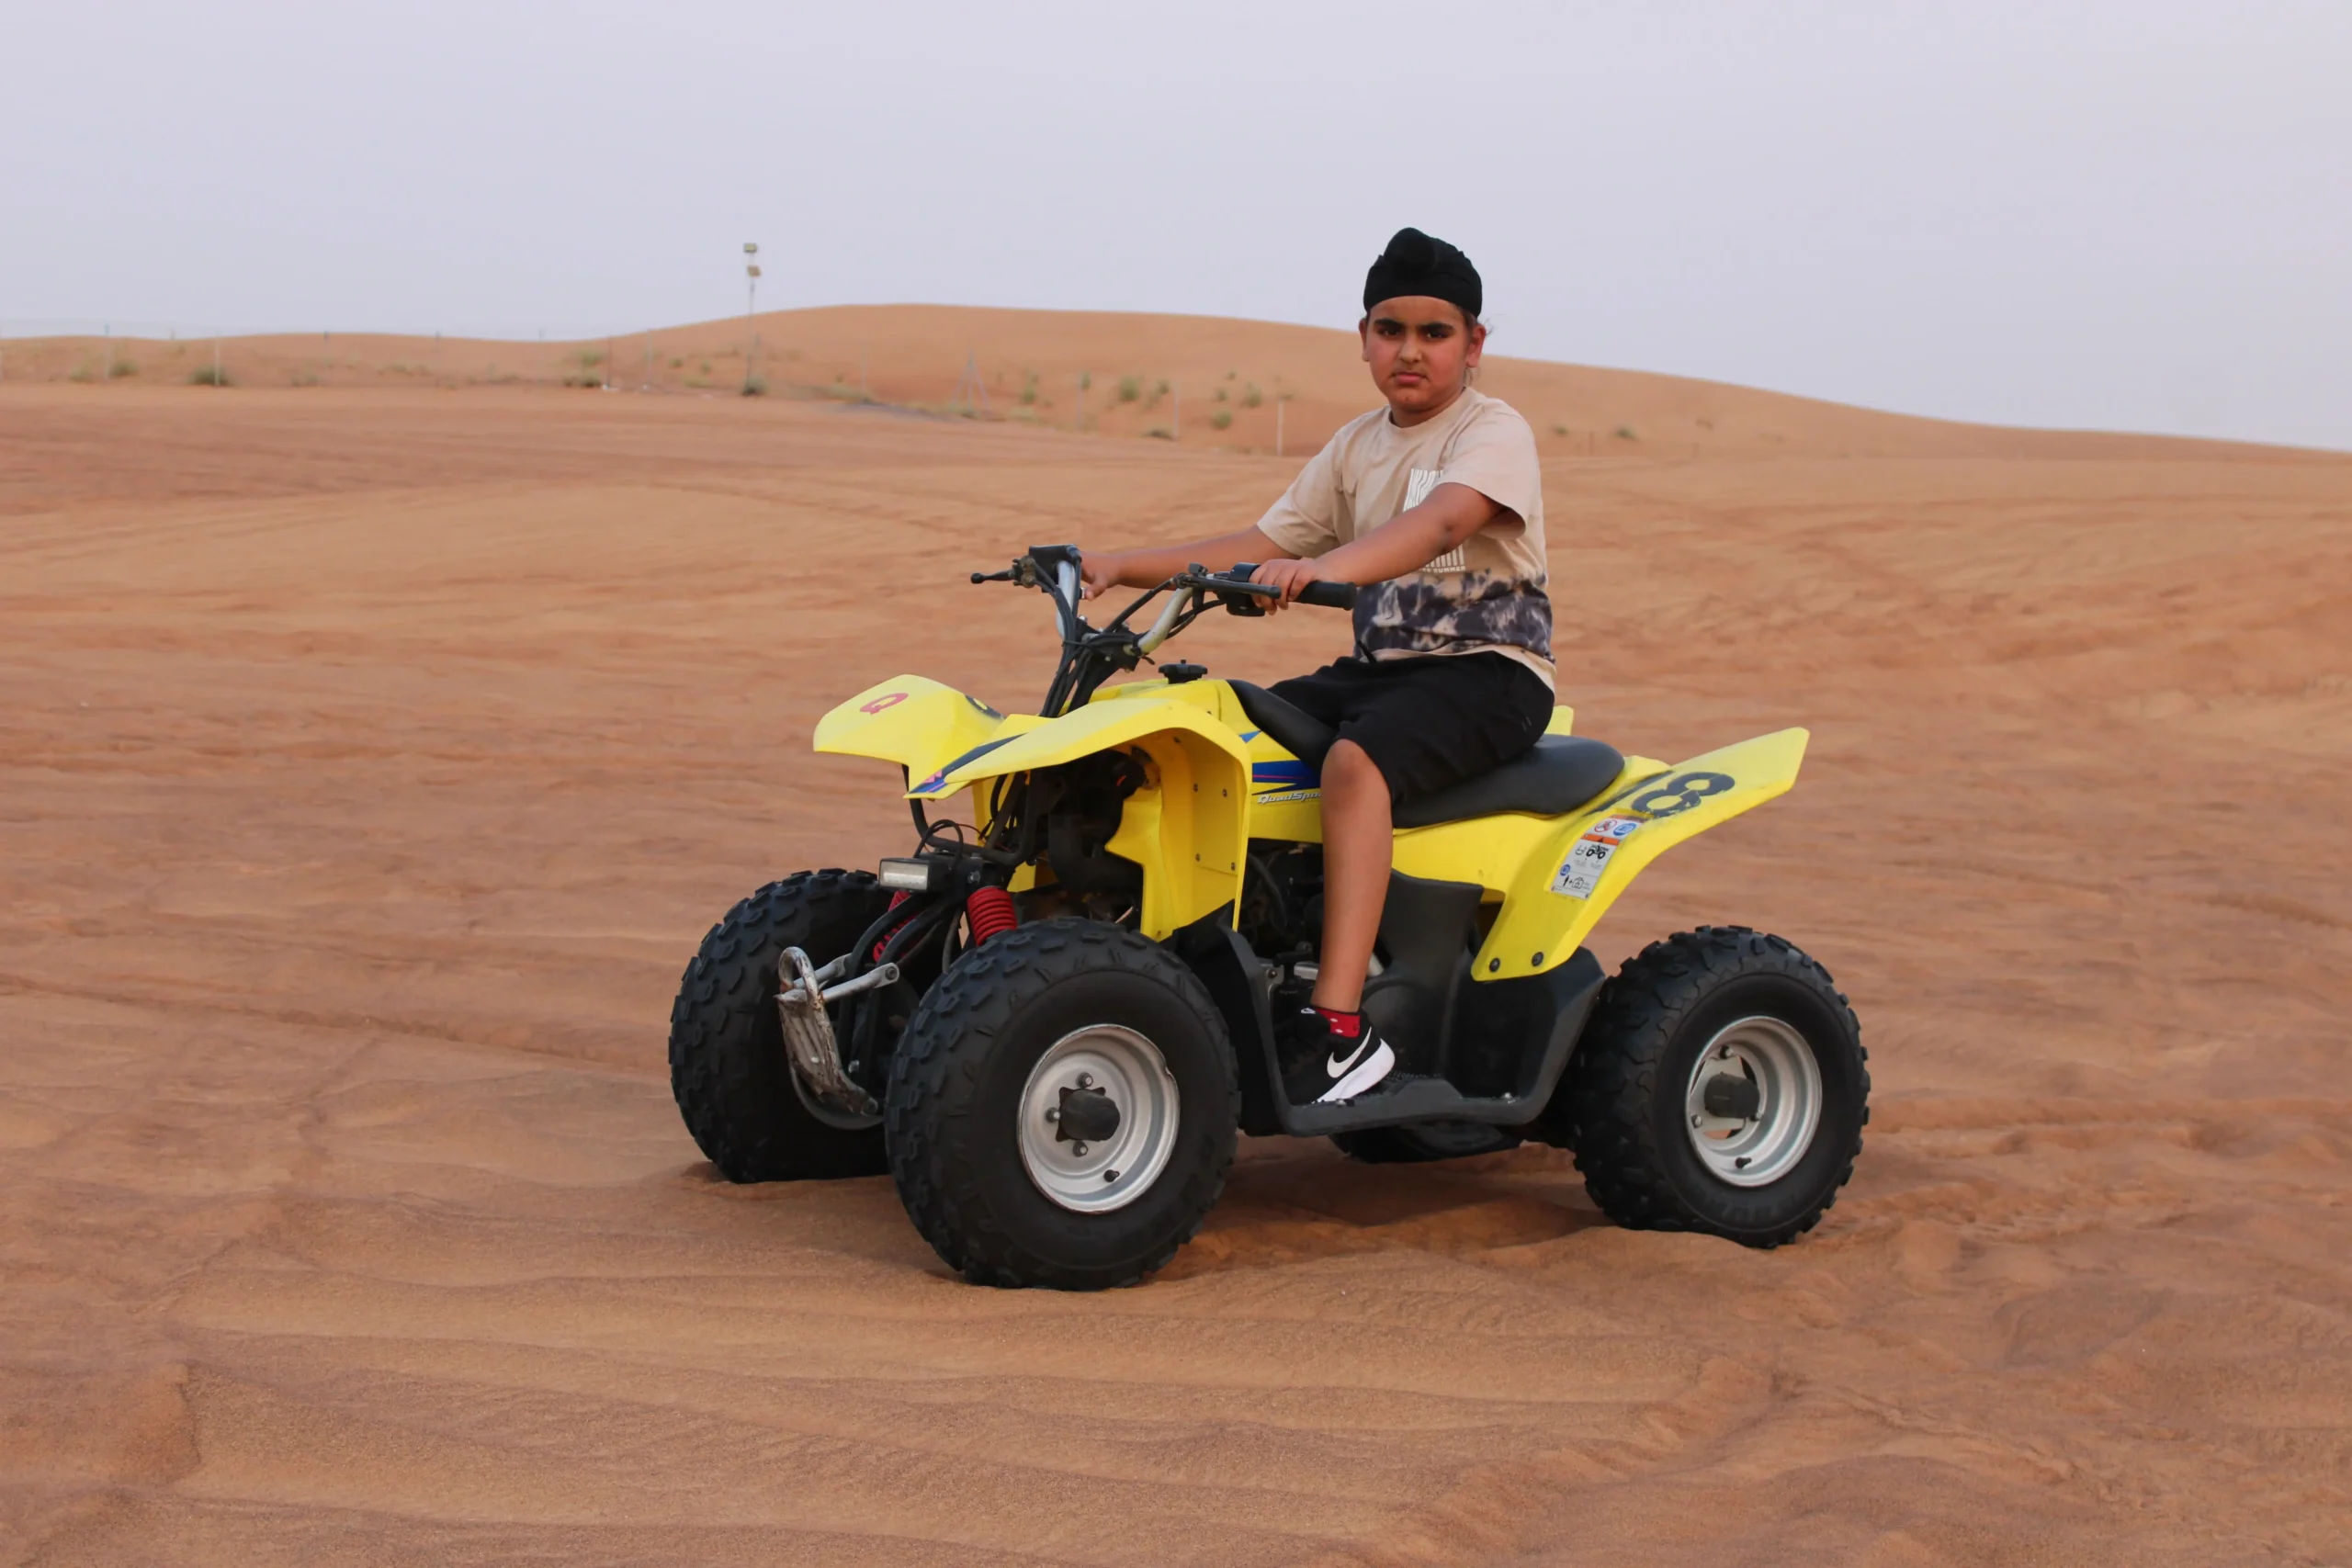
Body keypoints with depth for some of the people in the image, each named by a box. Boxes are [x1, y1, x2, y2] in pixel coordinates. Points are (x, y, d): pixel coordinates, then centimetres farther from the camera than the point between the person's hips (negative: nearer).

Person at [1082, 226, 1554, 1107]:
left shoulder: (1494, 431, -8)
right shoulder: (1357, 447, 16)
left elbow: (1439, 521, -29)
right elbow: (1262, 547, 13)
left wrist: (1325, 567, -46)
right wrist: (1125, 567, 2)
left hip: (1490, 669, -7)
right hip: (1381, 665, 8)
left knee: (1354, 761, -35)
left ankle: (1340, 1026, -38)